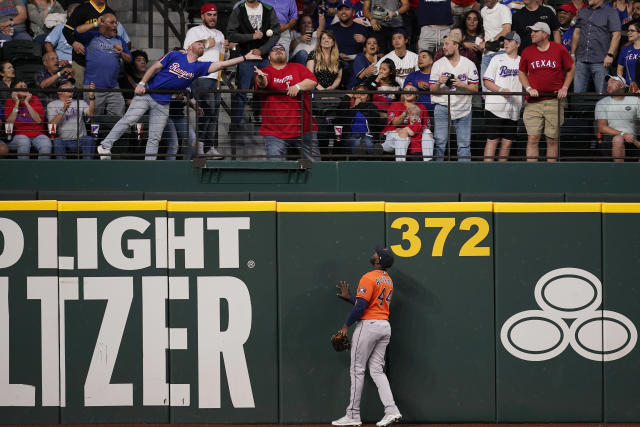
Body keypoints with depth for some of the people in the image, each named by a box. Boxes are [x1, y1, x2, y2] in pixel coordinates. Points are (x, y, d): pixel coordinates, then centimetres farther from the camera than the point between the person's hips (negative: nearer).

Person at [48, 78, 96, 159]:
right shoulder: (52, 105, 12)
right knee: (57, 141, -33)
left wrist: (91, 97, -16)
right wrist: (64, 109, -16)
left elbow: (90, 113, -2)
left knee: (89, 139, -29)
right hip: (63, 141, -2)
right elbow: (52, 125, -4)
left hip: (80, 141, 2)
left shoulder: (80, 103, 19)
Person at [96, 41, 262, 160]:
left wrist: (245, 58, -4)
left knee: (154, 138, 2)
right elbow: (155, 67, 0)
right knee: (129, 120, -17)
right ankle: (105, 146, -13)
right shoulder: (175, 55, 1)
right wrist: (142, 83, -11)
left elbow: (221, 64, 1)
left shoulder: (199, 67, 7)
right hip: (147, 94, -3)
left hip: (163, 104, 3)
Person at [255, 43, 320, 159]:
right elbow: (263, 84, -16)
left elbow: (313, 81, 2)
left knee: (314, 161, 8)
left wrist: (298, 86, -15)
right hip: (275, 131, -2)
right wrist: (261, 79, -41)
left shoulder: (297, 68, 14)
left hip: (304, 128, 2)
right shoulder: (266, 72, 6)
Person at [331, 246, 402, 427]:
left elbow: (362, 305, -19)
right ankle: (391, 410, -5)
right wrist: (348, 297, 27)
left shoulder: (369, 278, -13)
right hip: (385, 326, 8)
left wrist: (346, 326, -12)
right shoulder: (388, 280, 15)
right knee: (377, 370, 9)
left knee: (357, 369, -1)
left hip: (368, 324, -8)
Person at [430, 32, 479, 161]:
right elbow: (432, 89, 7)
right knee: (439, 142, -7)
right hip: (442, 106, 0)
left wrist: (461, 84, -13)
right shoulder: (438, 64, 8)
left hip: (463, 108, 0)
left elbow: (475, 88, 4)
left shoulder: (469, 64, 7)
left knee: (464, 144, -1)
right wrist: (439, 83, -14)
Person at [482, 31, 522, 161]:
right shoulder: (497, 59, 7)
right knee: (492, 140, -7)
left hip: (514, 110, 3)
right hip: (495, 107, -3)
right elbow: (487, 82, 1)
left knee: (507, 142, 3)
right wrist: (501, 90, -15)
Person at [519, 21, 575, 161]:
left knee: (552, 139, 2)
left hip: (554, 101, -1)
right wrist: (529, 89, 1)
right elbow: (521, 73, 17)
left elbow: (571, 68, 13)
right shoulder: (527, 52, 6)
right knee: (532, 138, -7)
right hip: (533, 102, 1)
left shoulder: (559, 49, 2)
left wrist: (564, 88, 3)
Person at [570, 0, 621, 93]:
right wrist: (572, 54, 14)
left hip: (600, 62, -5)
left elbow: (616, 35, -6)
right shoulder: (582, 12, 19)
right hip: (581, 61, 5)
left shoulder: (611, 13, 2)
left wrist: (610, 55, -16)